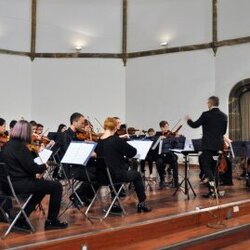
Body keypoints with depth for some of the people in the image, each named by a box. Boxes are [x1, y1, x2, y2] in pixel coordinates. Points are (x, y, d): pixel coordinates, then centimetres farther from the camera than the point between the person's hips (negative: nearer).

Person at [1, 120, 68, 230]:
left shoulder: (8, 145, 10)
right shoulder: (20, 146, -18)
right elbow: (31, 168, -19)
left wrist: (39, 167, 9)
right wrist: (44, 166, 0)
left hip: (9, 183, 10)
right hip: (20, 184, -9)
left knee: (42, 187, 29)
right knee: (57, 186, 0)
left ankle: (21, 219, 25)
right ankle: (52, 221, 9)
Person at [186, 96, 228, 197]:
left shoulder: (206, 114, -11)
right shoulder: (224, 116, 6)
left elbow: (195, 125, -2)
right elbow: (224, 131, 14)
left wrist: (188, 120, 17)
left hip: (208, 145, -6)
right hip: (218, 145, 6)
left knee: (206, 167, -1)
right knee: (214, 167, 14)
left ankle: (212, 189, -15)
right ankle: (215, 189, 16)